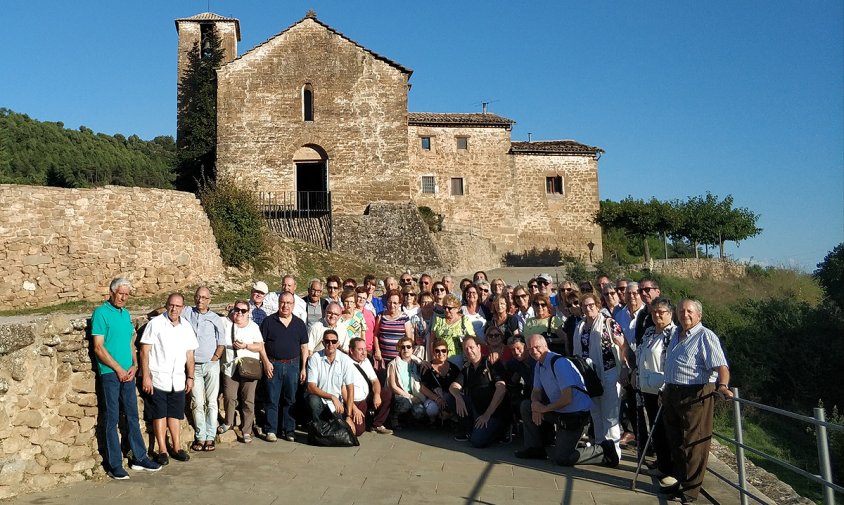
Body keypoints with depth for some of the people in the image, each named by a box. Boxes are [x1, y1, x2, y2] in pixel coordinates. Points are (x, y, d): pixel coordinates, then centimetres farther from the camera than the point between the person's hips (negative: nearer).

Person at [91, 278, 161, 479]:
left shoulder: (126, 314, 13)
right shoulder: (101, 313, -8)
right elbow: (98, 348, -12)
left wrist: (134, 365, 3)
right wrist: (118, 369, -11)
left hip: (127, 373, 7)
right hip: (109, 373, -7)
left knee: (133, 416, 12)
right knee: (112, 419, 1)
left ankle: (139, 458, 20)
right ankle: (114, 465, 9)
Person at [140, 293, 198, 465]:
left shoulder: (187, 327, 8)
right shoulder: (155, 323, -6)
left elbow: (189, 355, 13)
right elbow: (145, 351, -8)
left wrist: (190, 377, 9)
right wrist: (146, 377, -13)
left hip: (178, 381, 4)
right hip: (158, 379, -4)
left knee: (175, 415, 11)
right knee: (159, 415, 4)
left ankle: (176, 447, 22)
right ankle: (162, 450, 13)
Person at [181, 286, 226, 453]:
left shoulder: (216, 318, 6)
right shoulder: (187, 313, 5)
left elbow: (221, 342, 8)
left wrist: (216, 357, -2)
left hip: (211, 364, 0)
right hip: (193, 365, 0)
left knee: (212, 402, 0)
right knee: (198, 403, 1)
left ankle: (210, 437, 5)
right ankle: (200, 437, 9)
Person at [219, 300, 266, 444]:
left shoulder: (253, 326, 6)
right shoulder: (226, 323, 7)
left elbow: (260, 347, 3)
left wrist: (245, 346, -11)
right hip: (230, 368, 1)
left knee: (248, 401, 1)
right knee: (229, 397, -4)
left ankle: (246, 431, 11)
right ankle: (228, 422, 24)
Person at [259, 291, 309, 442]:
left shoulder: (299, 323, 8)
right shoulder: (269, 321, 2)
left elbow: (304, 347, 10)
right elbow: (261, 343, 1)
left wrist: (303, 368, 4)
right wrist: (266, 362, -8)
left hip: (293, 365, 2)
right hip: (273, 365, -2)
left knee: (291, 400, 7)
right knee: (272, 399, 0)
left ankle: (289, 430, 15)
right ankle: (270, 431, 9)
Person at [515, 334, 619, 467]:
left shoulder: (560, 363, -23)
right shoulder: (539, 365, 5)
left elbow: (567, 399, -27)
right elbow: (536, 391, 14)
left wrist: (544, 408, -18)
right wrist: (535, 403, -10)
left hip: (575, 414, -9)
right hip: (559, 411, 9)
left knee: (560, 458, -9)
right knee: (526, 406, 1)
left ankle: (604, 451, 4)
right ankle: (535, 449, 11)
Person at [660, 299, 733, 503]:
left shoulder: (705, 336, -10)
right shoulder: (676, 335, 15)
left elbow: (720, 365, -22)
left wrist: (722, 385, -39)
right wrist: (666, 389, 27)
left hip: (695, 395, -8)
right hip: (672, 394, 8)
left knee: (693, 443, 0)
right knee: (675, 441, 17)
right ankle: (679, 480, 32)